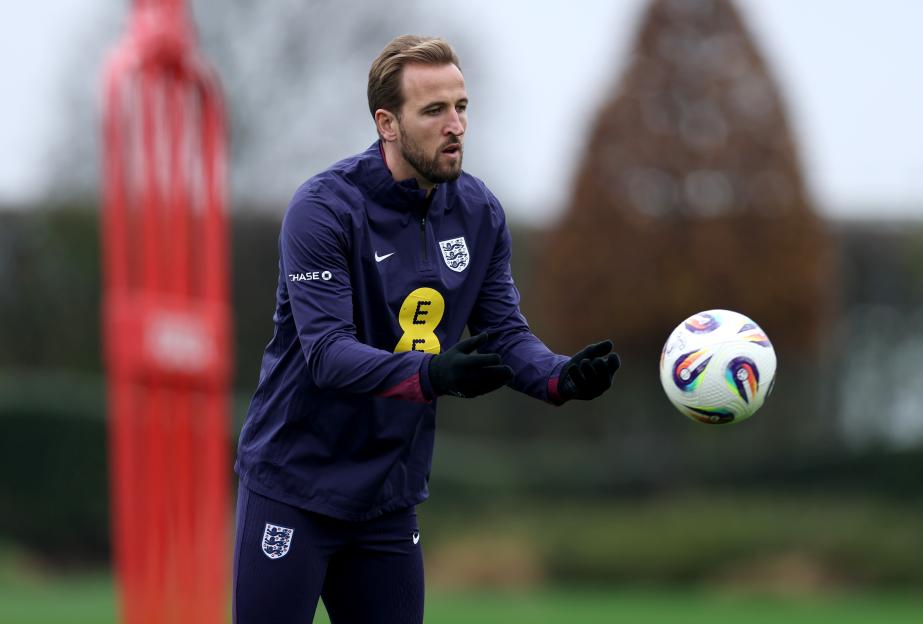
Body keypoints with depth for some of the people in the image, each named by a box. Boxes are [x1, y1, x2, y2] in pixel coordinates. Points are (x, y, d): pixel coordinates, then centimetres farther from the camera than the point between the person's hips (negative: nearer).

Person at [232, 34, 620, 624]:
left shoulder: (479, 212, 3)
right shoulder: (324, 208, -17)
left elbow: (504, 333, 3)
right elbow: (326, 352, -25)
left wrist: (562, 378, -19)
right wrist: (431, 375, -41)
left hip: (390, 496, 6)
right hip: (296, 483, -6)